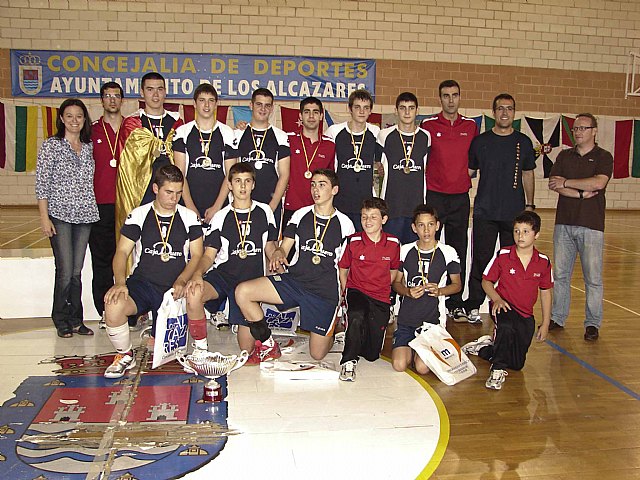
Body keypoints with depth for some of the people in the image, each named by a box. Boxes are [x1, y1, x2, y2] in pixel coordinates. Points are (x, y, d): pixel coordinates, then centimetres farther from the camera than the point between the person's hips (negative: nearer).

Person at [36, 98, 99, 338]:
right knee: (65, 270, -6)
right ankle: (62, 320, 9)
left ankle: (76, 320, 15)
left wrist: (92, 209, 10)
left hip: (85, 215, 4)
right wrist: (44, 217, -10)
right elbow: (42, 183, -4)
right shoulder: (51, 145, -1)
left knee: (77, 271, 7)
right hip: (60, 214, -4)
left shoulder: (89, 147, 11)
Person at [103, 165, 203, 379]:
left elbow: (196, 255, 3)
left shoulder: (189, 218, 7)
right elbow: (122, 251, -1)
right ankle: (125, 356, -5)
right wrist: (120, 282, -19)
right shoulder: (139, 215, 5)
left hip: (173, 289, 1)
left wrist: (181, 281, -15)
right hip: (142, 283, 0)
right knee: (114, 306, -34)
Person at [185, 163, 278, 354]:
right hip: (223, 274, 0)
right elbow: (209, 255, 1)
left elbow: (269, 247, 16)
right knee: (193, 294, -35)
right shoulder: (221, 217, 7)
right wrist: (198, 273, -20)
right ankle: (201, 346, -13)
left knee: (247, 348, -5)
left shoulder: (264, 212, 10)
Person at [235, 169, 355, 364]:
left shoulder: (344, 224, 3)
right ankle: (268, 346, -3)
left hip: (326, 290, -2)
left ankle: (330, 332, 35)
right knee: (242, 292, -19)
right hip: (294, 280, 3)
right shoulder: (301, 215, 9)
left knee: (317, 354, -2)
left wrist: (341, 298, 3)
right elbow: (284, 247, 8)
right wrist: (278, 254, -17)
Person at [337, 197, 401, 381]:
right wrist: (345, 294, 1)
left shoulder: (393, 243, 0)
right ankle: (349, 361, -23)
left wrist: (382, 287, 8)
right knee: (356, 316, -40)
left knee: (372, 354, 3)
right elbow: (343, 270, 8)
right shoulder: (353, 241, -5)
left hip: (381, 298, 2)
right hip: (356, 291, -2)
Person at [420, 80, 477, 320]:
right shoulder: (428, 125, 0)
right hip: (433, 195, -3)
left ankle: (456, 303, 15)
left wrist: (466, 176, 6)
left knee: (458, 252, 6)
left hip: (460, 197, 3)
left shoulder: (470, 126, 9)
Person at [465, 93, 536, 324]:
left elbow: (528, 175, 15)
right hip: (485, 211, -1)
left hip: (515, 212, 1)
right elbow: (468, 172, 10)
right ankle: (474, 307, 11)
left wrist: (530, 205, 11)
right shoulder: (480, 141, 5)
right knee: (481, 260, 0)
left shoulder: (523, 142, 9)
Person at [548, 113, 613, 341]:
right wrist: (581, 194, -11)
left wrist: (566, 182, -6)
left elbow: (598, 182, -14)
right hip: (564, 222, 3)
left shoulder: (604, 157, 4)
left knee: (593, 277, -1)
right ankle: (557, 318, 15)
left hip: (591, 224, -3)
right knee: (560, 274, 6)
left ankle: (592, 324, 8)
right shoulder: (564, 156, 14)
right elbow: (553, 184, 0)